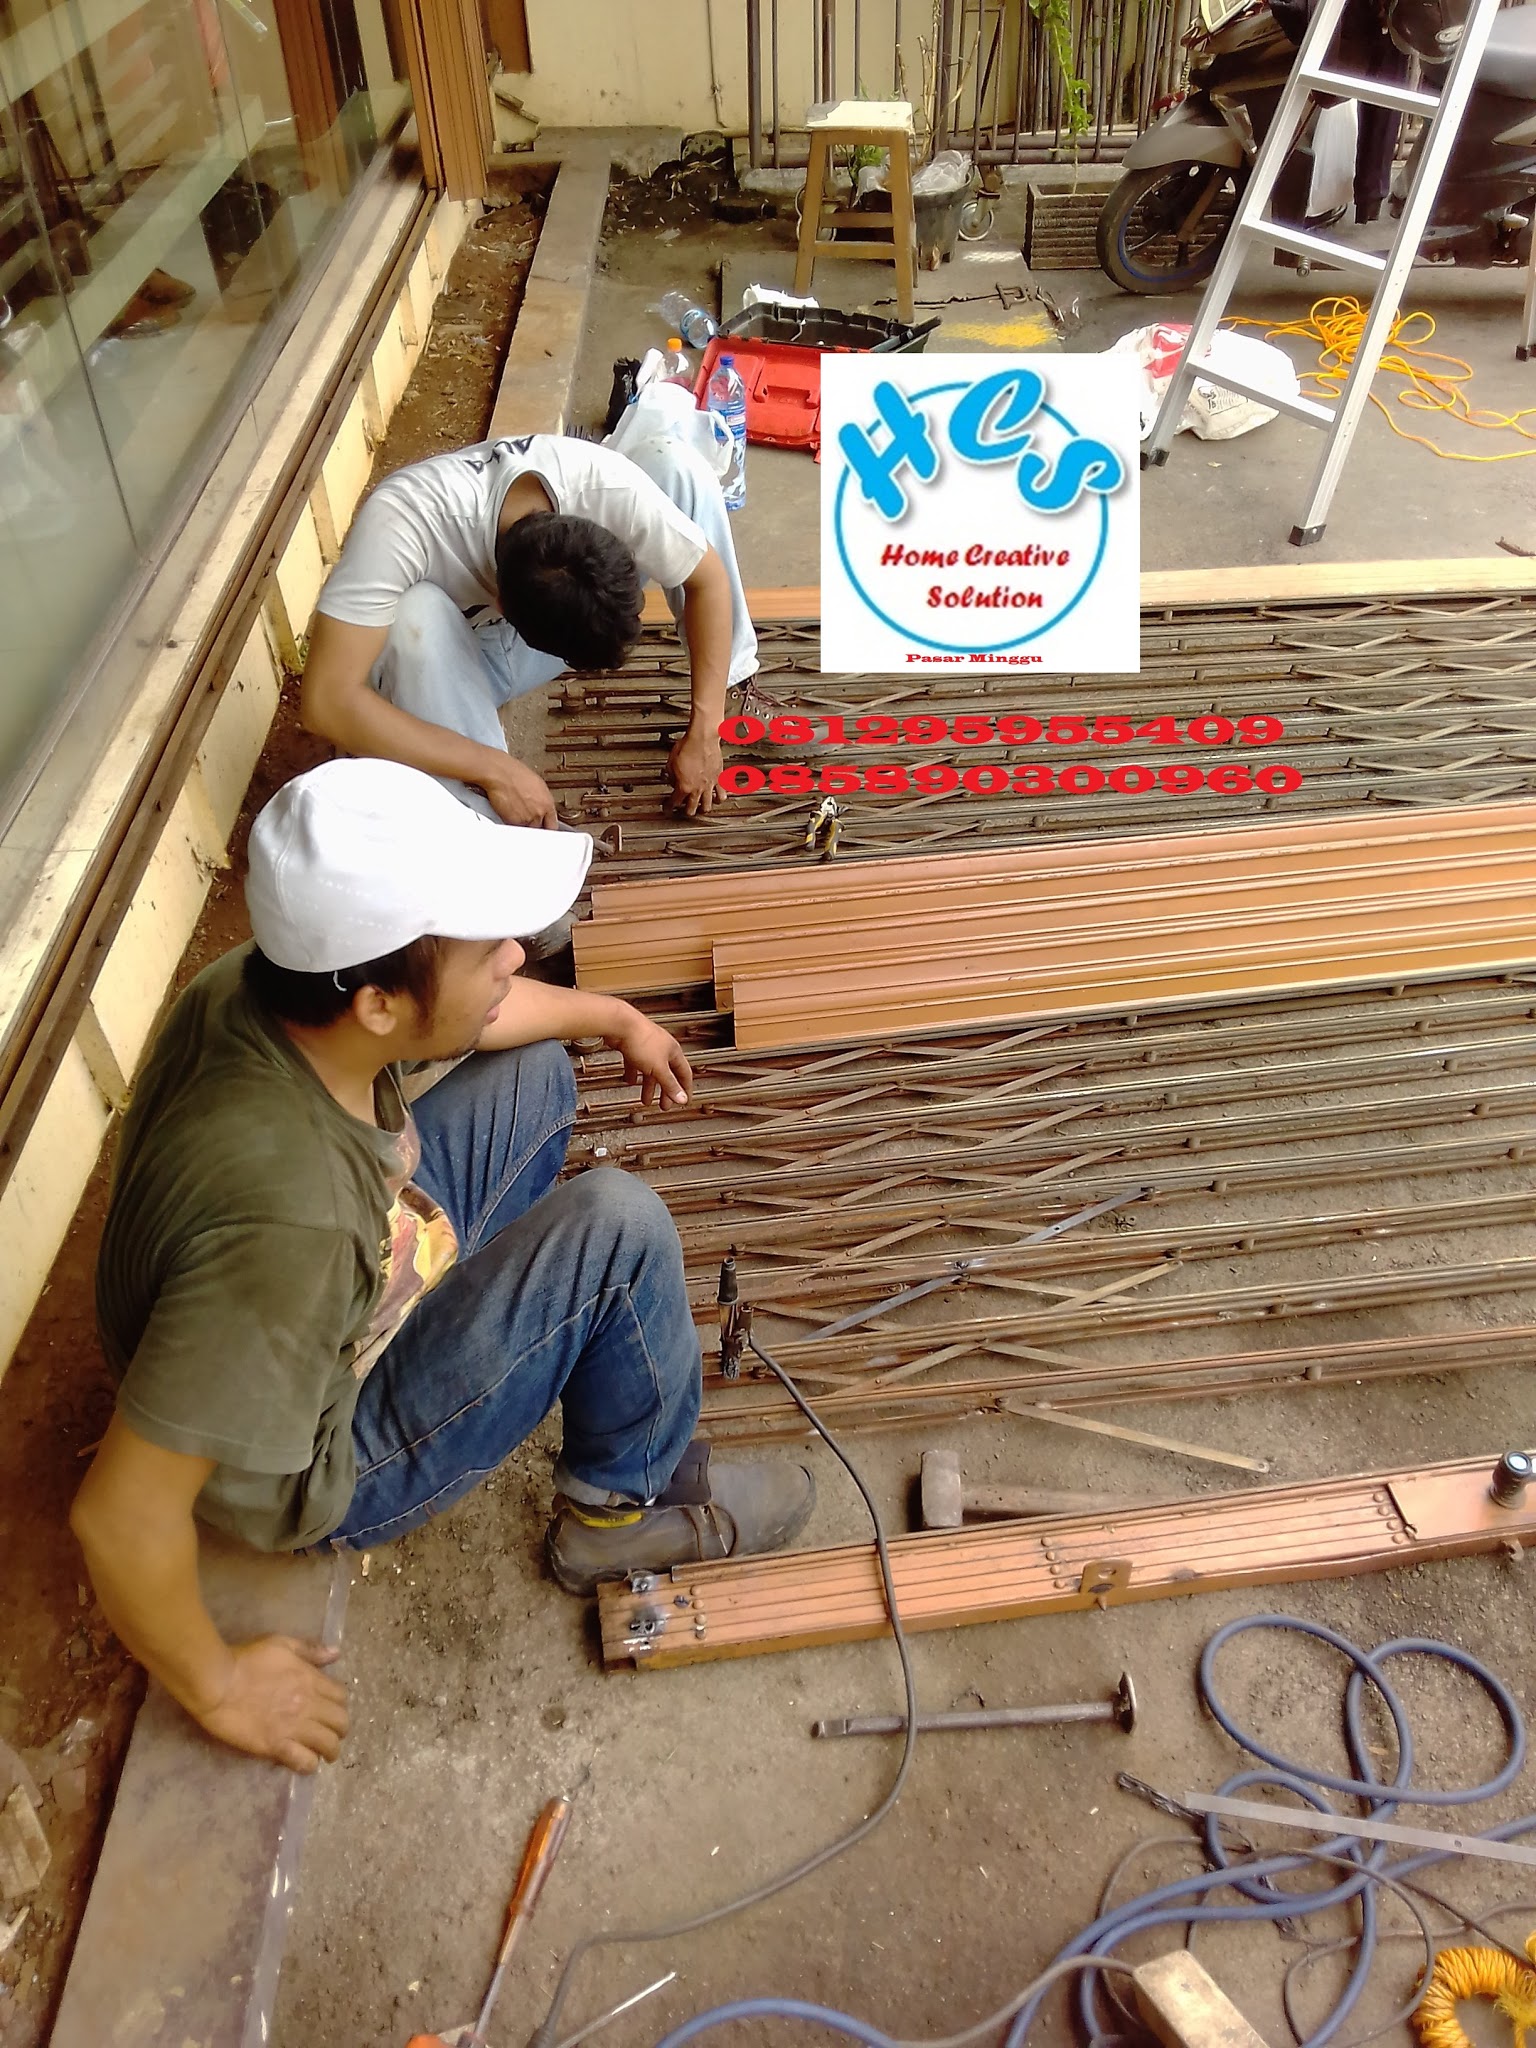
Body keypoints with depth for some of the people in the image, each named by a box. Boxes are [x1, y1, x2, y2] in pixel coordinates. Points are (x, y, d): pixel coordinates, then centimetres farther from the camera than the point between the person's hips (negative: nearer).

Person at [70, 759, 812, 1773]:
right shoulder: (284, 1225, -44)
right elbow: (121, 1514, -36)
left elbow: (472, 1012, 2)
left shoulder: (267, 982, -21)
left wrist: (616, 1017, 15)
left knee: (533, 1074, 7)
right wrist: (218, 1687, -18)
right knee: (621, 1229, -19)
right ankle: (630, 1502, 7)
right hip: (319, 1465, -7)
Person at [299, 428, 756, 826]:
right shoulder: (401, 520, -41)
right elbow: (326, 699, -43)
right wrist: (495, 770, -43)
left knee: (674, 463, -18)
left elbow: (709, 578, -19)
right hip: (449, 656, -2)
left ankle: (734, 683, -4)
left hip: (547, 614, 3)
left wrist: (702, 735, -23)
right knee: (415, 615, -39)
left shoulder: (605, 480, -33)